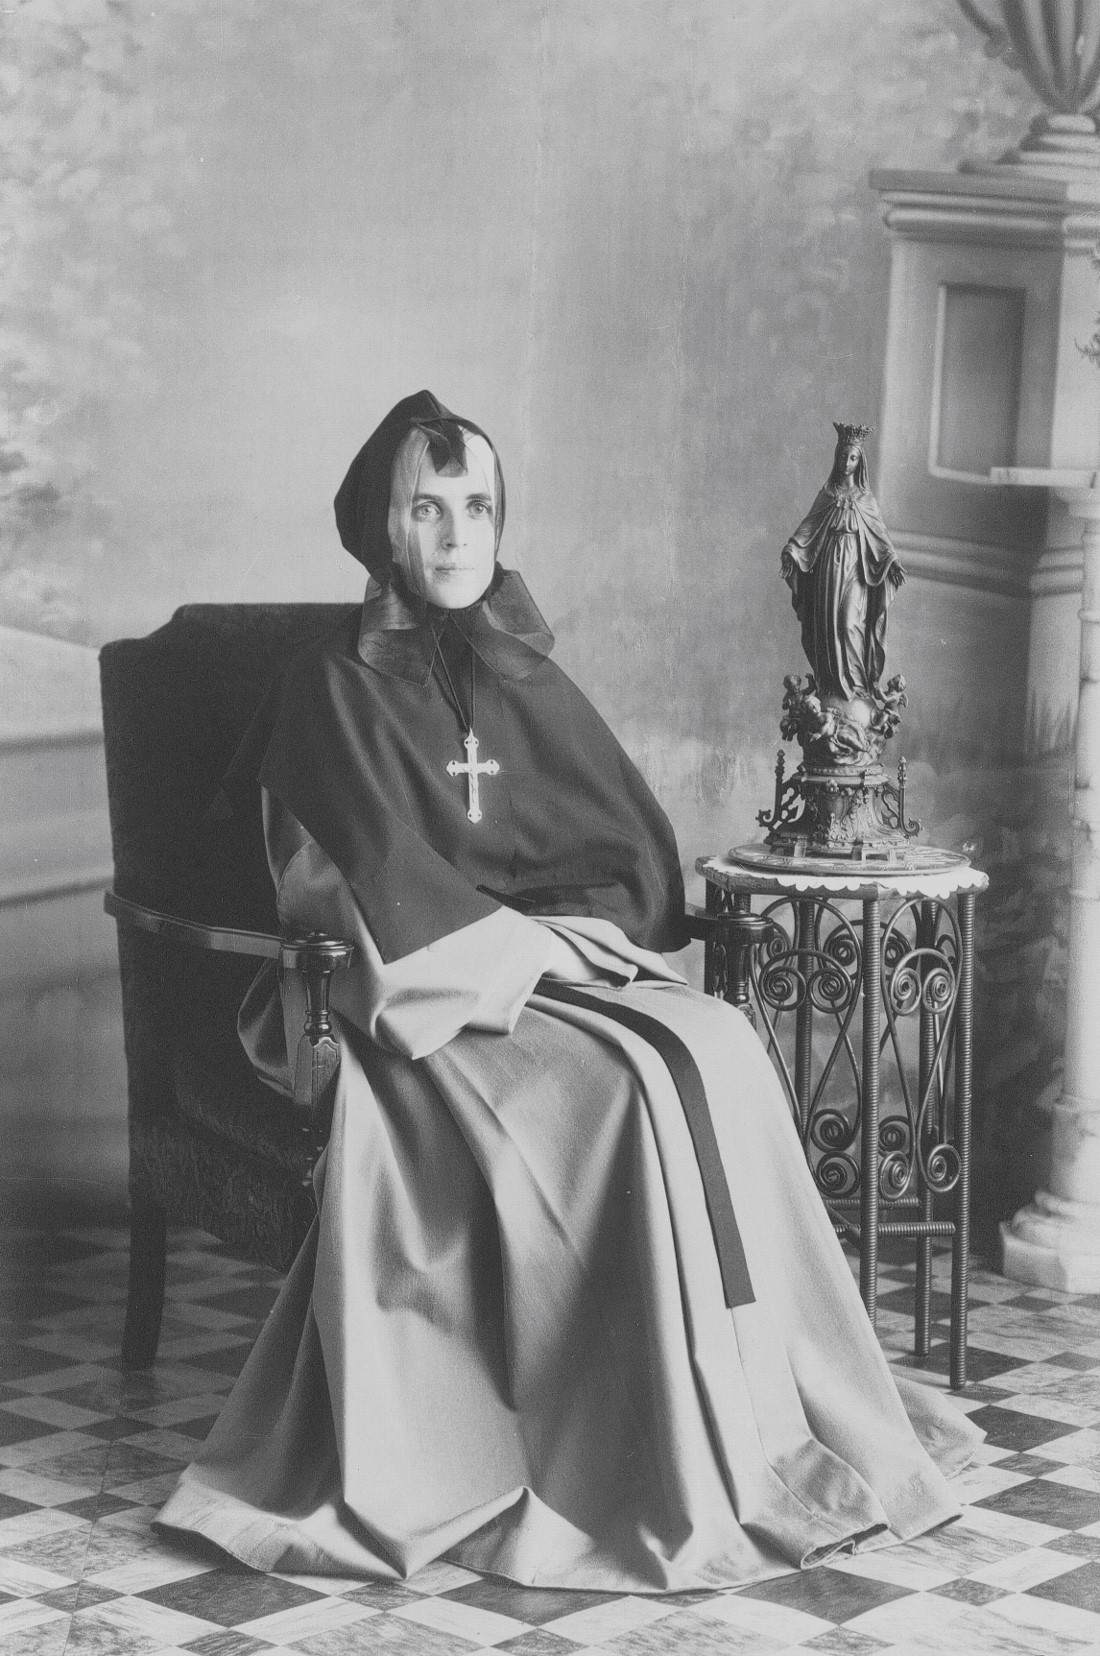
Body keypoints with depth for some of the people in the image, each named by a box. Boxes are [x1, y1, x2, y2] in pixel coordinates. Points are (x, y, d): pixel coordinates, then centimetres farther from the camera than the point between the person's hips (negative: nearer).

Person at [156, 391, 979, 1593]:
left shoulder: (529, 684, 18)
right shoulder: (338, 691, 2)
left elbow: (633, 852, 13)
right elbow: (392, 883, -9)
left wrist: (576, 939, -7)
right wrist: (530, 949, -15)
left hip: (573, 969, 5)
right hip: (434, 997, -5)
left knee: (725, 1053, -25)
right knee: (652, 1081, -30)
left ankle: (767, 1421, -22)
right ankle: (686, 1470, -28)